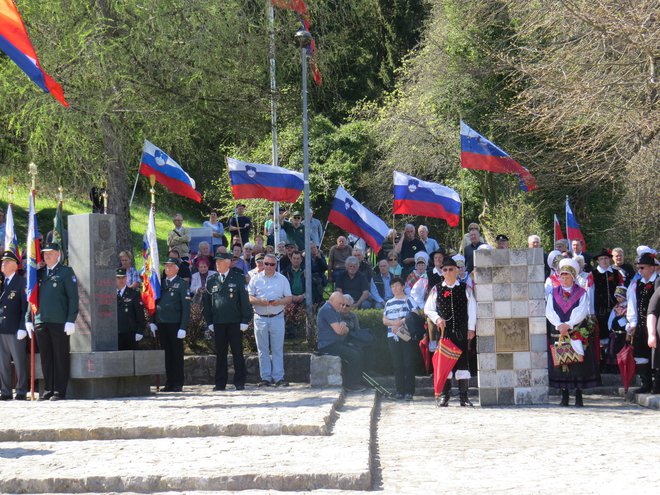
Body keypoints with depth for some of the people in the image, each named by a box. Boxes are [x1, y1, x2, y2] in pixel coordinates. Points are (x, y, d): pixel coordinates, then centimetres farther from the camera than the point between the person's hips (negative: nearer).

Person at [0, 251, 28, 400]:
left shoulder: (21, 282, -1)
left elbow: (25, 306, -5)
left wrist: (22, 327, -12)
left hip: (15, 330, -5)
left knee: (19, 362, -1)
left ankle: (21, 392, 3)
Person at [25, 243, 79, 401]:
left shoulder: (66, 272, 2)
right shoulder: (39, 273, 17)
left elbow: (73, 297, -3)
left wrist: (71, 321, -11)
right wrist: (29, 319, 11)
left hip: (59, 322, -5)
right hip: (41, 321, 5)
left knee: (60, 357, -2)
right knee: (46, 357, 7)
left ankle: (60, 391, 1)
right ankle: (48, 390, 12)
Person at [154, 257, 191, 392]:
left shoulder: (182, 284, -2)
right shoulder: (160, 283, 14)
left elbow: (186, 307, -7)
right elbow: (155, 303, 16)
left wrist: (183, 327, -13)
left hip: (175, 324, -5)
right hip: (161, 324, 5)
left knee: (177, 354, 0)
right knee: (166, 354, 6)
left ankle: (178, 384, 3)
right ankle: (169, 383, 11)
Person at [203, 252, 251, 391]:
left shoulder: (238, 278, 2)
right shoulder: (211, 280, 9)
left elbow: (245, 300, 1)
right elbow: (206, 302, 12)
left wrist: (245, 321, -5)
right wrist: (209, 321, 5)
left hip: (235, 322, -2)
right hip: (218, 323, 2)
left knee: (237, 353, 1)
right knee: (220, 354, 4)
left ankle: (239, 382, 6)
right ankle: (220, 383, 9)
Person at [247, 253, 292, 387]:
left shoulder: (282, 279, 7)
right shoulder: (256, 280, 6)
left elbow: (289, 298, 5)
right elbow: (249, 298, 2)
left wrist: (279, 302, -15)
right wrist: (259, 301, -17)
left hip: (277, 317, -1)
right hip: (260, 318, 1)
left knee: (278, 349, -1)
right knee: (263, 349, 3)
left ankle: (279, 377, 0)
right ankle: (266, 377, 7)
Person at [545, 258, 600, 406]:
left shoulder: (581, 293, 5)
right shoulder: (554, 293, 12)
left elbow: (581, 311, -8)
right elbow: (549, 311, 0)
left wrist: (568, 325, -20)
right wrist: (559, 325, -16)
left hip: (578, 334, -2)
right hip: (558, 333, 2)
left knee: (579, 365, -5)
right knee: (560, 363, -1)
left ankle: (579, 397, -1)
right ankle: (564, 397, 5)